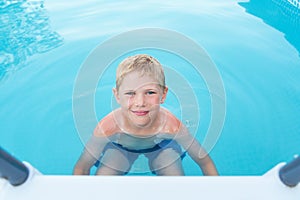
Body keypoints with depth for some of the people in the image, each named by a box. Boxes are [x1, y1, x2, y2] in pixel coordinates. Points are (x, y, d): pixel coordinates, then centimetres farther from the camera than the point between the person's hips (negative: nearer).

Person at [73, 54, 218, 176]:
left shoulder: (172, 127, -38)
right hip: (120, 148, 0)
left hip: (162, 146, 1)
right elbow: (81, 168, -22)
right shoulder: (107, 127, -38)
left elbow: (205, 163, -23)